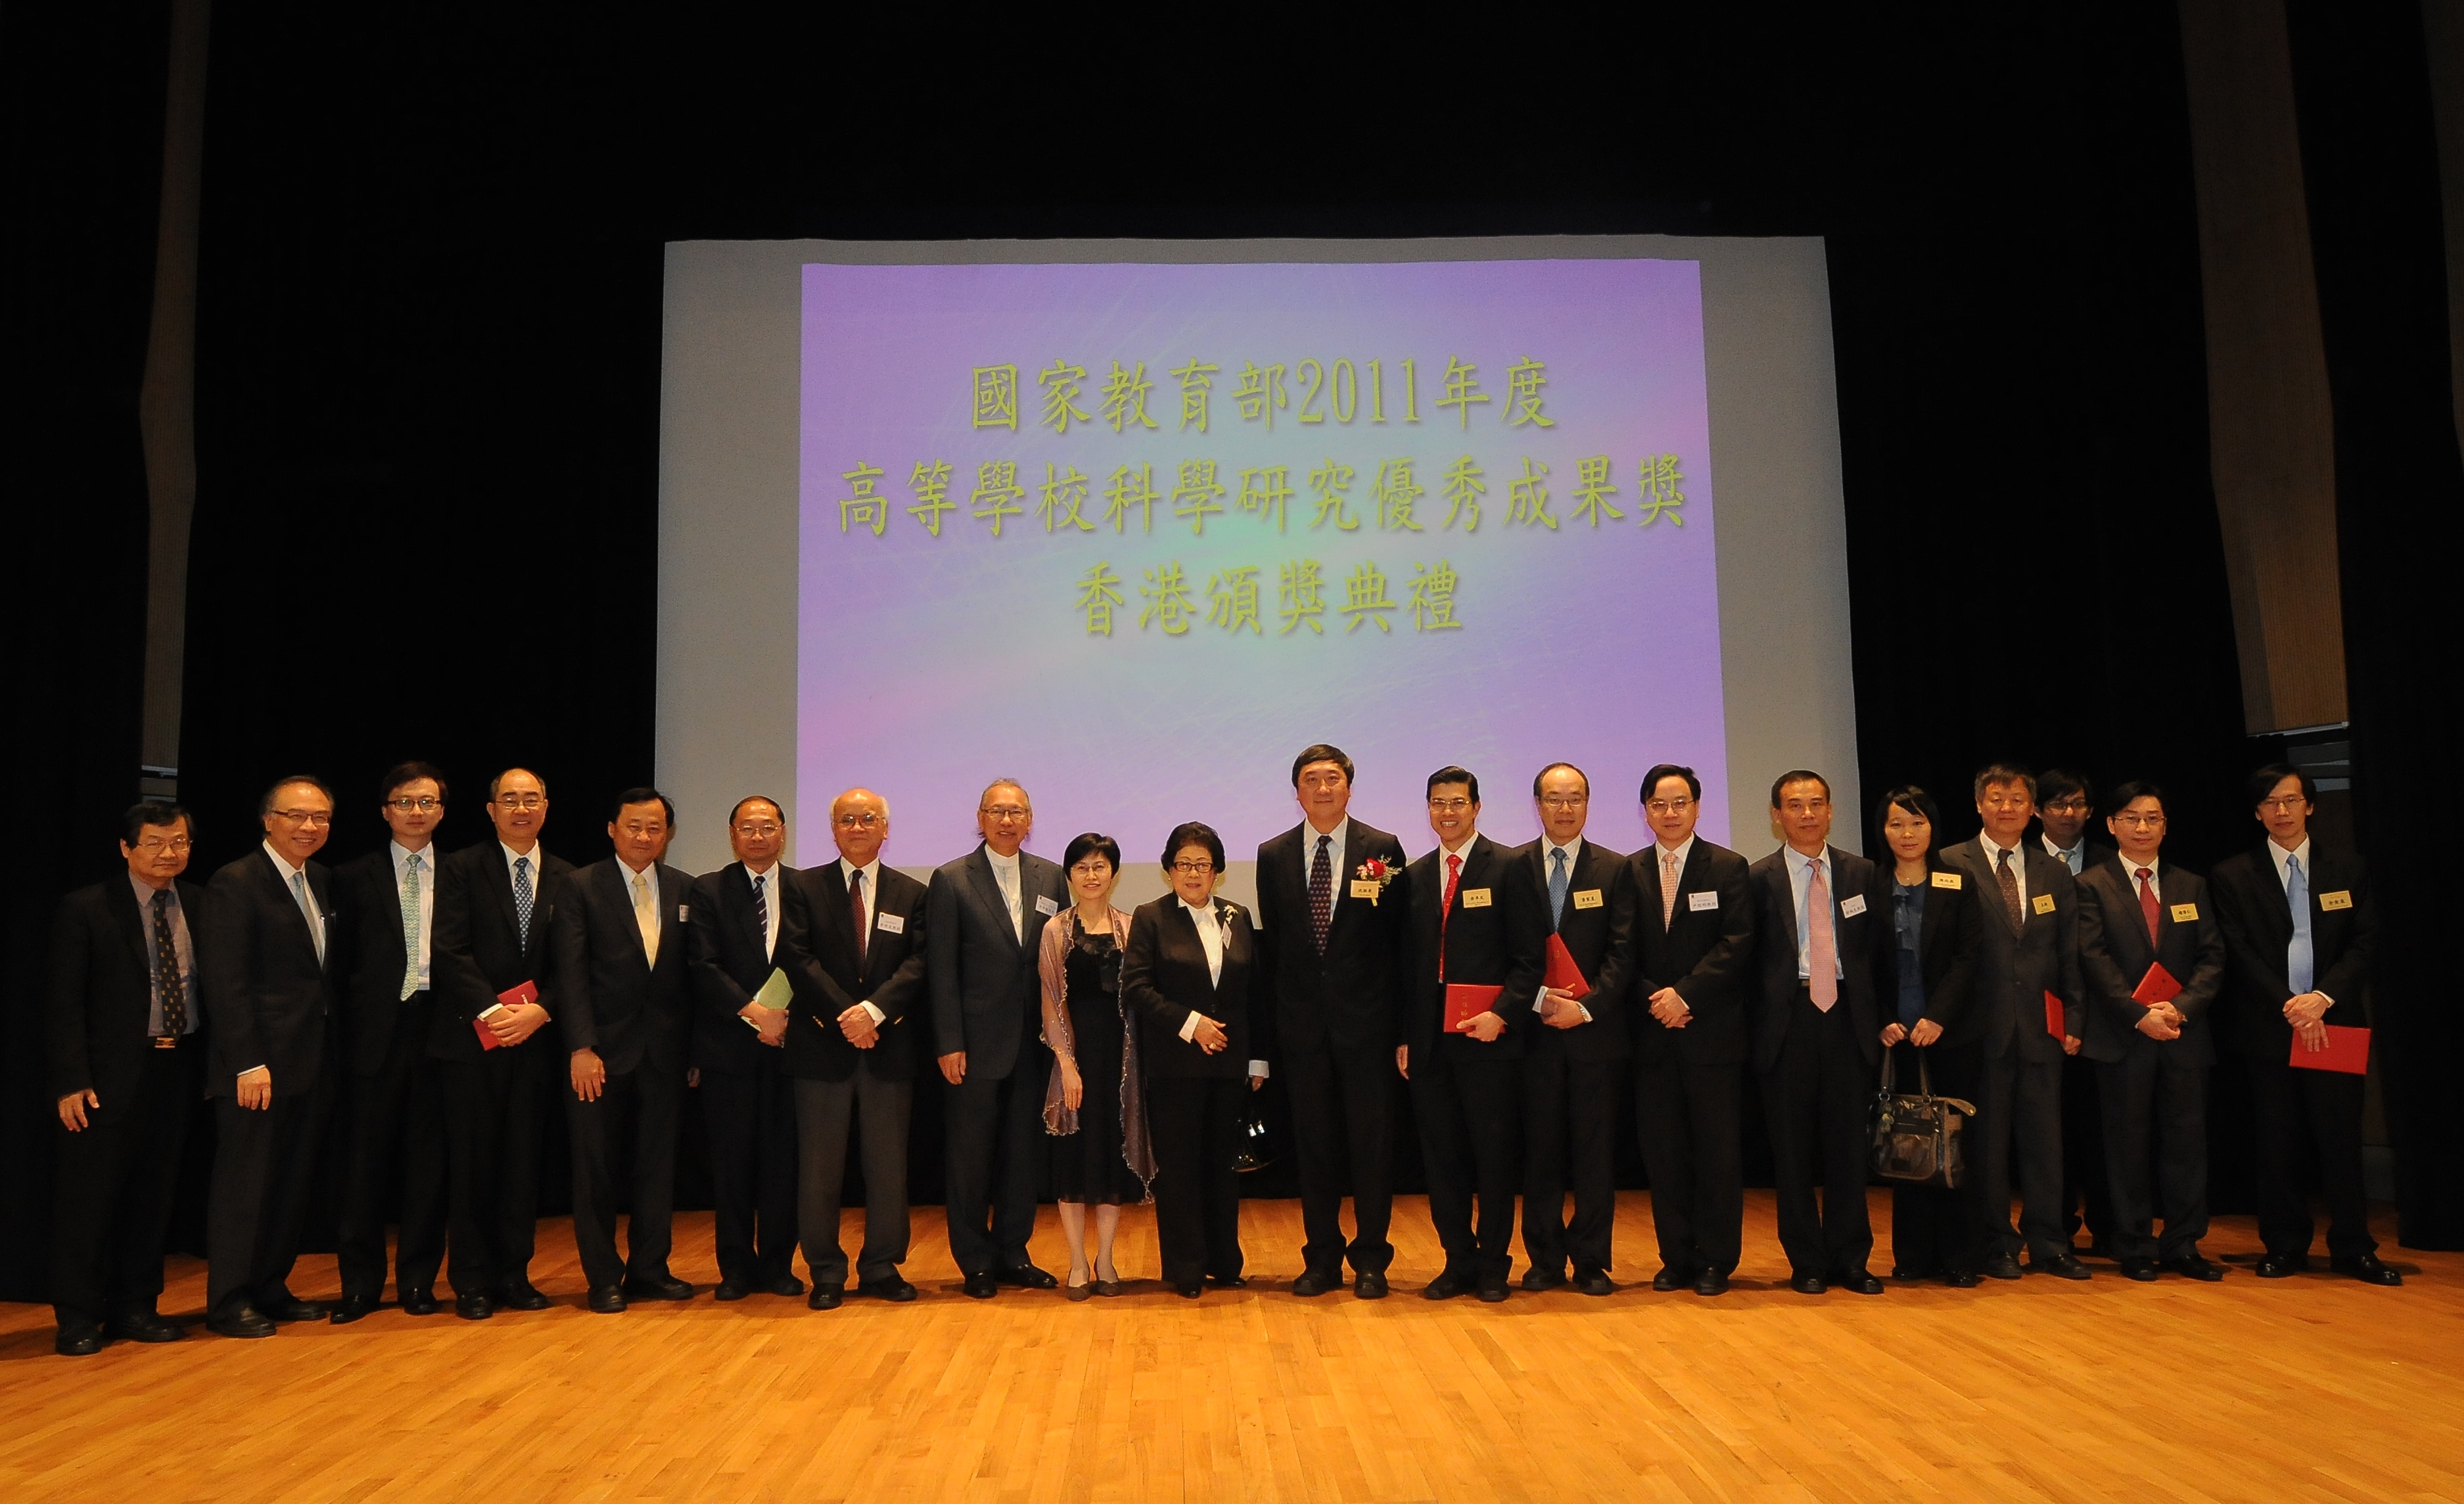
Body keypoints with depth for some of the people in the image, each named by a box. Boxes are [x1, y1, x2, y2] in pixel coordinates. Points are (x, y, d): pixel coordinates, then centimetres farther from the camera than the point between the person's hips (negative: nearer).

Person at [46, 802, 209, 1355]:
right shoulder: (86, 909, -5)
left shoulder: (201, 905, 7)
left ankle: (135, 1306, 23)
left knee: (154, 1193, 11)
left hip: (177, 1067, 4)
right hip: (111, 1074, -4)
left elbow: (215, 987, 9)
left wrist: (209, 1062, 1)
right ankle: (78, 1318, 14)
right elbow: (66, 1003, -7)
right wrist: (72, 1082, -13)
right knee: (89, 1194, 2)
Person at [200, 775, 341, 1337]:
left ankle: (270, 1289, 23)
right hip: (258, 1063, -7)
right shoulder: (235, 883, -10)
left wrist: (332, 1051, 7)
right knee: (245, 1182, 2)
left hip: (312, 1060, 7)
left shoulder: (322, 880, 12)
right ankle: (228, 1301, 13)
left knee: (292, 1182, 13)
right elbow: (226, 982, -15)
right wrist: (248, 1062, -19)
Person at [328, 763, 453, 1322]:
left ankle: (418, 1280, 17)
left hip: (436, 1027, 1)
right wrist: (346, 1030, -5)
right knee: (367, 1160, 3)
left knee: (428, 1161, 6)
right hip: (378, 1031, -1)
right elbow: (343, 962, 2)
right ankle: (360, 1282, 14)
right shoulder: (355, 877, 6)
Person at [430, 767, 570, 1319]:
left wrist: (540, 1011, -11)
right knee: (472, 1160, 2)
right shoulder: (461, 869, 2)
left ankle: (514, 1273, 16)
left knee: (524, 1159, 6)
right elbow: (450, 951, -7)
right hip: (475, 1037, -2)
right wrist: (492, 1011, -16)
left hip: (537, 1038, 3)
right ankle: (471, 1279, 12)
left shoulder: (566, 878, 10)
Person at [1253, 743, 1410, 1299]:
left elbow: (1402, 941, -1)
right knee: (1314, 1145, 9)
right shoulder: (1273, 856, 7)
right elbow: (1269, 946, 9)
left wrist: (1404, 1028, -5)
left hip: (1367, 1022, -2)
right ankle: (1322, 1259, 20)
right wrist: (1271, 1020, 4)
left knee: (1372, 1143, 4)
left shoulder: (1383, 850, 0)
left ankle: (1370, 1260, 17)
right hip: (1302, 1024, 2)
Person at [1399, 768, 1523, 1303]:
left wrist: (1504, 1016, -16)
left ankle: (1493, 1265, 15)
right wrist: (1405, 1036, 8)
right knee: (1441, 1157, 8)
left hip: (1489, 1037, -4)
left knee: (1494, 1156, 3)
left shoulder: (1507, 868, -2)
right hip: (1430, 1041, 4)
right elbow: (1409, 962, 14)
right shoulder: (1415, 875, 13)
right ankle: (1458, 1262, 19)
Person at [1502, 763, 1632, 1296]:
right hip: (1535, 1028, 1)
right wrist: (1539, 1001, -12)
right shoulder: (1513, 868, 6)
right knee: (1540, 1147, 5)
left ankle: (1592, 1261, 13)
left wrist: (1587, 1007, -13)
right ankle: (1545, 1259, 15)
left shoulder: (1615, 869, 4)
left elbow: (1622, 952, -2)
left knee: (1595, 1149, 4)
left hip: (1595, 1029, 0)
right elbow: (1510, 951, 2)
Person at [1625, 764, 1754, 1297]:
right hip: (1653, 1033, 2)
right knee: (1661, 1151, 4)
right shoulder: (1630, 871, 8)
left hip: (1712, 1031, -2)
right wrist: (1653, 998, -9)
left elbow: (1737, 943, -7)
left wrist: (1685, 994, -15)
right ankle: (1676, 1258, 14)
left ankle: (1715, 1260, 13)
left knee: (1717, 1149, 3)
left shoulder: (1727, 868, 2)